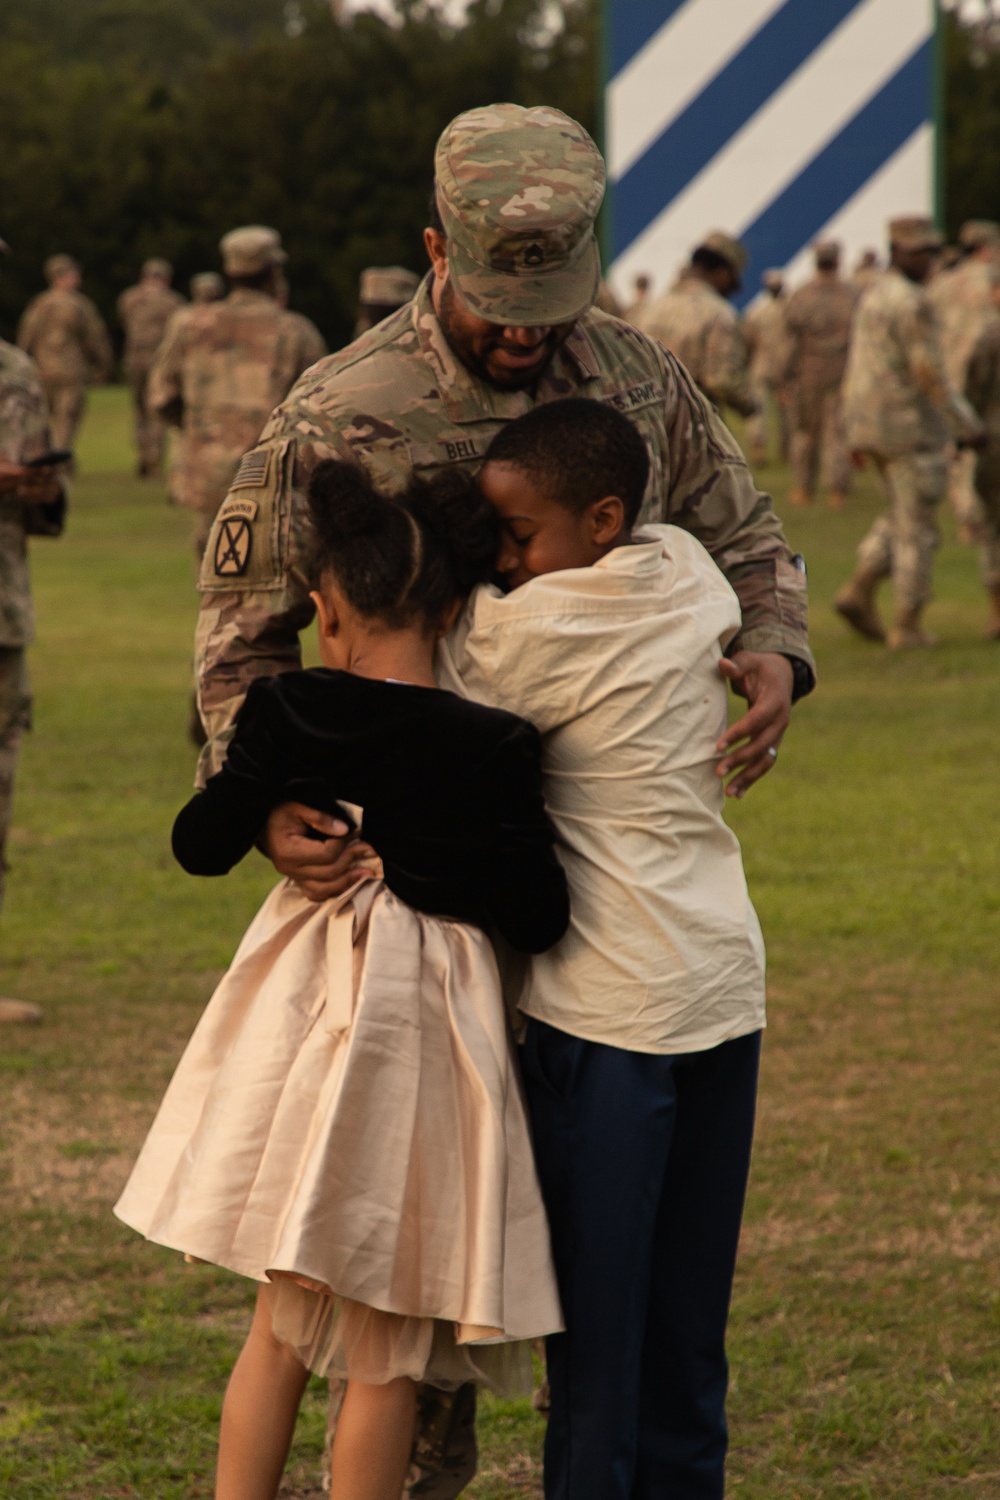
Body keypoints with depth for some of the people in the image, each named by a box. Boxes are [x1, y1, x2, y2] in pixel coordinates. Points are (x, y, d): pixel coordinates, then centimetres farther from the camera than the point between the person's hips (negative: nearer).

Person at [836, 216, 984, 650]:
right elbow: (929, 372, -21)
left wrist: (855, 434, 21)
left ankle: (859, 589, 7)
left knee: (903, 514, 21)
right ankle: (908, 626, 3)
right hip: (910, 427, -9)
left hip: (872, 428, 9)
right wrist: (966, 423, -14)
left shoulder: (872, 296, 13)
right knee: (916, 527, 0)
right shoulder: (912, 303, -17)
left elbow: (855, 368, 17)